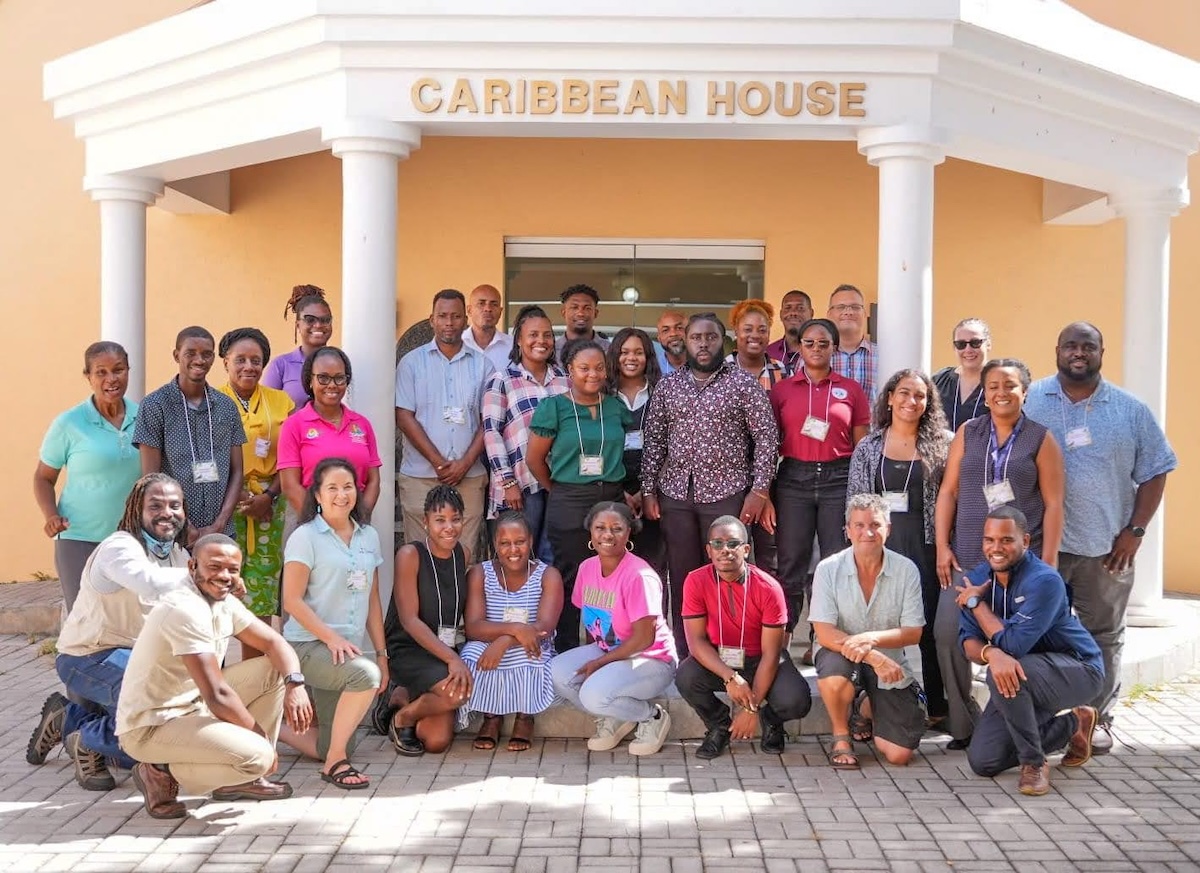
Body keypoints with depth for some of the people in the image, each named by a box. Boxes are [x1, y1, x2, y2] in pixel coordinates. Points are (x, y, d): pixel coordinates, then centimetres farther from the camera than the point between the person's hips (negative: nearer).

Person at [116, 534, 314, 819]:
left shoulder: (225, 603, 4)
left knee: (274, 669, 5)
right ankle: (163, 775, -3)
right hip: (150, 727, -10)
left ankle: (240, 780, 10)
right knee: (257, 756, -26)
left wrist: (295, 683, -14)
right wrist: (262, 736, -15)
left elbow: (275, 643, 8)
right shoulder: (184, 610, -25)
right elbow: (217, 696, -27)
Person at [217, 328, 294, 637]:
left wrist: (269, 495, -8)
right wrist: (234, 496, -13)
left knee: (261, 591, 4)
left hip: (268, 505, 3)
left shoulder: (281, 402, 9)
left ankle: (254, 661, 14)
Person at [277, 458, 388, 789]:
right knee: (365, 675, -36)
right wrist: (331, 637, -21)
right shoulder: (305, 537, -7)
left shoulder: (369, 537, 10)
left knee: (328, 747, 8)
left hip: (350, 649, 7)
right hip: (308, 644, -6)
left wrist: (381, 654, 10)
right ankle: (335, 763, -18)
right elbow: (292, 600, -12)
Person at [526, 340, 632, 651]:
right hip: (569, 505, -3)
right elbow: (534, 459, 1)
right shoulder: (554, 407, -2)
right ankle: (567, 655, 14)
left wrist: (624, 491, 6)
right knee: (571, 581, 2)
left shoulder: (616, 407, 8)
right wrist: (560, 491, 7)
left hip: (613, 500, 4)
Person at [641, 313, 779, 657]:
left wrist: (760, 489, -8)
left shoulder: (743, 383, -1)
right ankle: (685, 654, 18)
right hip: (675, 492, 3)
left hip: (726, 492, -3)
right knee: (682, 576, 8)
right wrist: (648, 490, 4)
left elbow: (766, 436, -3)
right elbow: (653, 440, 9)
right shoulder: (667, 386, 8)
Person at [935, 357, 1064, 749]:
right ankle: (965, 723, 11)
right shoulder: (968, 433, 8)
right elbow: (948, 491, 8)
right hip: (966, 556, 2)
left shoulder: (1041, 439, 2)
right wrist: (942, 546, 1)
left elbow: (1053, 504, -1)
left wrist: (1048, 564, -6)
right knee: (949, 634, -4)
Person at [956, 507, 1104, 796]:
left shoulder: (1044, 581, -27)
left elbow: (1013, 644, -32)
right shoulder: (976, 579, -5)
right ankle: (1070, 724, 19)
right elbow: (969, 641, -12)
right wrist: (991, 653, -36)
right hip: (1022, 676, 7)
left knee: (1006, 671, -36)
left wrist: (975, 602, -20)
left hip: (1078, 670, -7)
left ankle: (1034, 762, -14)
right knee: (983, 761, -1)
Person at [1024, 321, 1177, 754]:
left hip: (1106, 548, 1)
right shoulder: (1029, 401, 0)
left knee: (1104, 637, 10)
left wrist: (1135, 530, -2)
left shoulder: (1130, 410, 3)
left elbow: (1154, 471, 6)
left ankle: (1098, 719, 21)